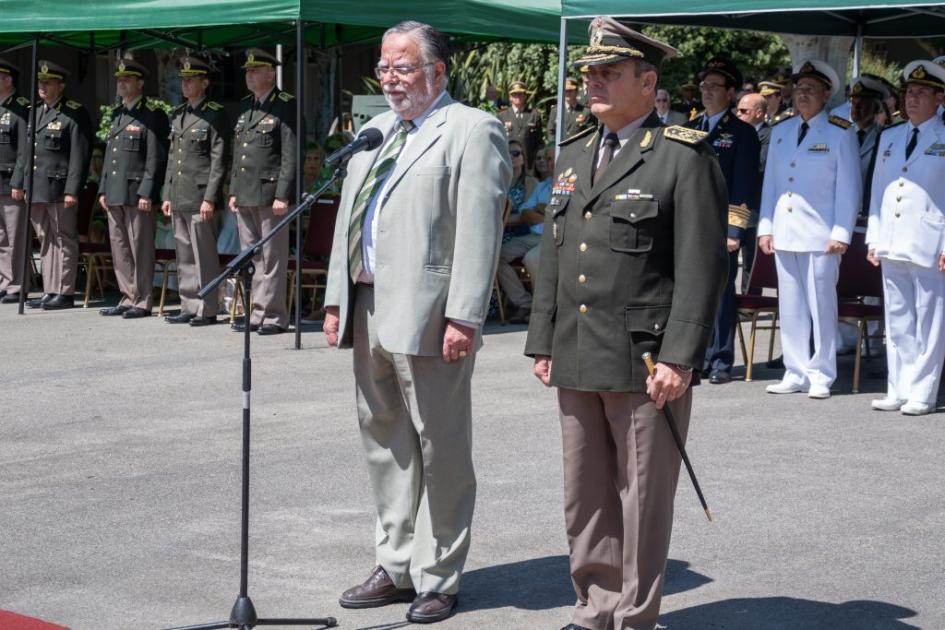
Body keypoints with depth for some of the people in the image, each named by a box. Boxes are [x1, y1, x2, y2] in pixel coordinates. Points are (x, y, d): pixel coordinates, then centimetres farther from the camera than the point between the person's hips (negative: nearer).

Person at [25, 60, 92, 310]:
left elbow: (79, 156, -11)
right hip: (37, 190, 7)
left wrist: (72, 190, -16)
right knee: (46, 241, 10)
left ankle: (65, 292, 2)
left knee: (64, 240, -2)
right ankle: (50, 291, 15)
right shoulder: (36, 114, 18)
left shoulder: (74, 114, -5)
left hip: (59, 190, -7)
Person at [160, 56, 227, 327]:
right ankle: (189, 307, 16)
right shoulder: (178, 115, 17)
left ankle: (207, 310, 1)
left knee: (204, 256, -4)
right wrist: (167, 195, 16)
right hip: (179, 199, 7)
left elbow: (218, 161, -10)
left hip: (200, 197, -7)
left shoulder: (214, 115, -5)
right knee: (184, 256, 10)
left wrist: (209, 198, -15)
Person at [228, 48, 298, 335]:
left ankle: (274, 316, 3)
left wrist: (282, 195, -15)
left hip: (270, 194, -7)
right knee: (250, 257, 10)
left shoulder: (285, 106, -6)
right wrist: (233, 190, 16)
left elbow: (291, 155, -11)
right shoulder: (245, 106, 16)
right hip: (245, 194, 7)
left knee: (272, 258, -3)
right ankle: (255, 313, 16)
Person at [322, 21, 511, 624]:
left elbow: (479, 231, -14)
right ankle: (396, 567, 25)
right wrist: (337, 299, 14)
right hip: (368, 310, 8)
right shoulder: (376, 131, 20)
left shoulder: (471, 131, -6)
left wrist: (464, 317, -19)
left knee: (440, 451, 0)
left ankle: (438, 579, 10)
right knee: (385, 443, 14)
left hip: (427, 316, -8)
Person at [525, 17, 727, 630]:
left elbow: (702, 268, -11)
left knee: (642, 498, 2)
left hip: (645, 363, -7)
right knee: (585, 496, 13)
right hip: (577, 361, 7)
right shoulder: (574, 155, 15)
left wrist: (678, 359, -17)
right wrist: (543, 342, 13)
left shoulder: (686, 158, -6)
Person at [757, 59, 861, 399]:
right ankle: (795, 374, 15)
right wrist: (765, 227, 9)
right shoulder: (780, 131, 12)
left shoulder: (840, 134, -2)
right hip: (784, 234, 5)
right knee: (790, 307, 8)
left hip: (820, 236, -5)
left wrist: (841, 234, -9)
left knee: (821, 306, -1)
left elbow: (849, 189, -3)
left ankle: (821, 376, 8)